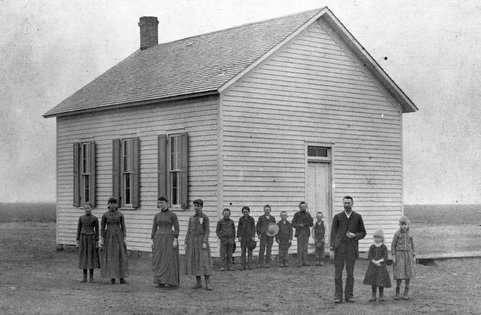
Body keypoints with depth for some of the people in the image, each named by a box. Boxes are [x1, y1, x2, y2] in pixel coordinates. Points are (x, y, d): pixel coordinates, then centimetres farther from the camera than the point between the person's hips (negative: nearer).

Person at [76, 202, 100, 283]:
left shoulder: (95, 218, -2)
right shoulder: (81, 218, 5)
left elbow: (97, 230, -1)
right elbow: (78, 229, 7)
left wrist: (97, 242, -5)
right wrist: (77, 241, 2)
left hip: (91, 238, -2)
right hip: (83, 238, 3)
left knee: (91, 257, 0)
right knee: (84, 257, 4)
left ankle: (91, 277, 7)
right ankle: (84, 277, 10)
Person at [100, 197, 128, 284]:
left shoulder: (120, 214, 3)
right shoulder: (105, 215, 2)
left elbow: (123, 227, 4)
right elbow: (102, 227, 5)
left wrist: (124, 238, -3)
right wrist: (102, 239, -2)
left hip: (118, 237, 1)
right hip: (108, 237, 0)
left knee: (121, 257, -4)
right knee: (110, 257, 0)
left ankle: (122, 278, 1)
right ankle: (112, 278, 9)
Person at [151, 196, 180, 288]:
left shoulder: (173, 215, -4)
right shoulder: (157, 215, 9)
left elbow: (177, 228, -7)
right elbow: (154, 229, 10)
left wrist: (175, 240, -15)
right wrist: (152, 241, 3)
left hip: (169, 239, -4)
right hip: (159, 240, 4)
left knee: (171, 260, -5)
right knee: (160, 261, 2)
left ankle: (172, 282, 2)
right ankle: (161, 282, 8)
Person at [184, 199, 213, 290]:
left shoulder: (205, 217, -3)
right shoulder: (191, 218, 12)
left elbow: (207, 231, -6)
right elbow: (188, 231, 13)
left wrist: (205, 242, -17)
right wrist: (186, 243, 6)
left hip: (201, 241, -5)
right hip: (192, 242, 5)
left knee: (204, 262, -10)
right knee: (195, 262, 4)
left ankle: (208, 284, -9)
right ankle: (198, 283, 11)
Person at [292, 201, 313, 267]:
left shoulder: (308, 214, 10)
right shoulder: (297, 214, 4)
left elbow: (311, 224, 7)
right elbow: (293, 223, 1)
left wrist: (304, 224, -9)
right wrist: (299, 225, -16)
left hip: (306, 232, 2)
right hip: (299, 232, -2)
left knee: (305, 247, 2)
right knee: (300, 247, -7)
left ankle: (305, 261, 4)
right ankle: (300, 262, -6)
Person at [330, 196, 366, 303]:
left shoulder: (357, 217, 6)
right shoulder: (337, 217, 4)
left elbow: (363, 233, 10)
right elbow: (333, 233, 3)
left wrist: (354, 236, -11)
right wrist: (332, 249, -4)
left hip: (351, 247, 0)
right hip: (339, 247, 0)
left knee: (350, 273, 3)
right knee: (338, 273, -1)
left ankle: (349, 295, 12)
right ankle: (338, 296, 4)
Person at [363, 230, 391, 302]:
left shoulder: (384, 248, -1)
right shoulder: (372, 247, 4)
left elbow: (385, 258, -10)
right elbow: (369, 257, -6)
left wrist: (379, 261, -24)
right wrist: (374, 262, -21)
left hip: (381, 267, -2)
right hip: (372, 266, 2)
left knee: (381, 281, -2)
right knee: (373, 281, 5)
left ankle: (381, 296, 12)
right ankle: (373, 296, 14)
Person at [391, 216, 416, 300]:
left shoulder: (409, 235, 4)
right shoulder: (397, 234, -3)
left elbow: (412, 245, 12)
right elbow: (393, 245, -1)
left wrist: (413, 257, 9)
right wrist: (393, 256, -7)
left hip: (408, 255, 3)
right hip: (399, 255, -3)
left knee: (408, 274, 4)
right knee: (399, 274, -6)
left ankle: (406, 292, 15)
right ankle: (397, 292, 8)